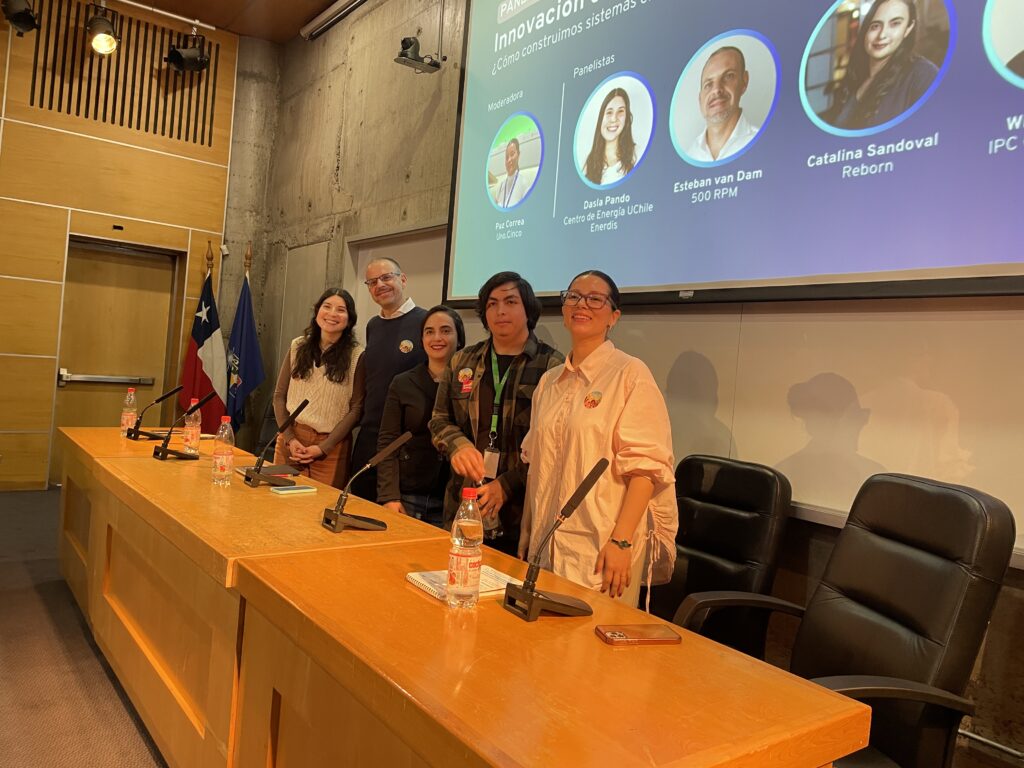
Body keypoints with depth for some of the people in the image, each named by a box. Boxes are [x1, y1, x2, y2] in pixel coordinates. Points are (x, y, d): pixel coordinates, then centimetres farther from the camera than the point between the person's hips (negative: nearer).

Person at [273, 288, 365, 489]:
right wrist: (289, 438, -5)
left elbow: (356, 408, -6)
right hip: (291, 438, 3)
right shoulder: (298, 347, 6)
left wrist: (323, 447, -11)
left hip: (331, 446, -3)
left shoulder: (357, 356, -4)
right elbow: (279, 396, 7)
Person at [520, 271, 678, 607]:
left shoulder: (630, 374, -8)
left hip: (601, 549, -6)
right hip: (546, 546, 6)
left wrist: (621, 541, -20)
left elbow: (646, 465, -14)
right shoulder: (549, 381, 11)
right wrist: (526, 536, 14)